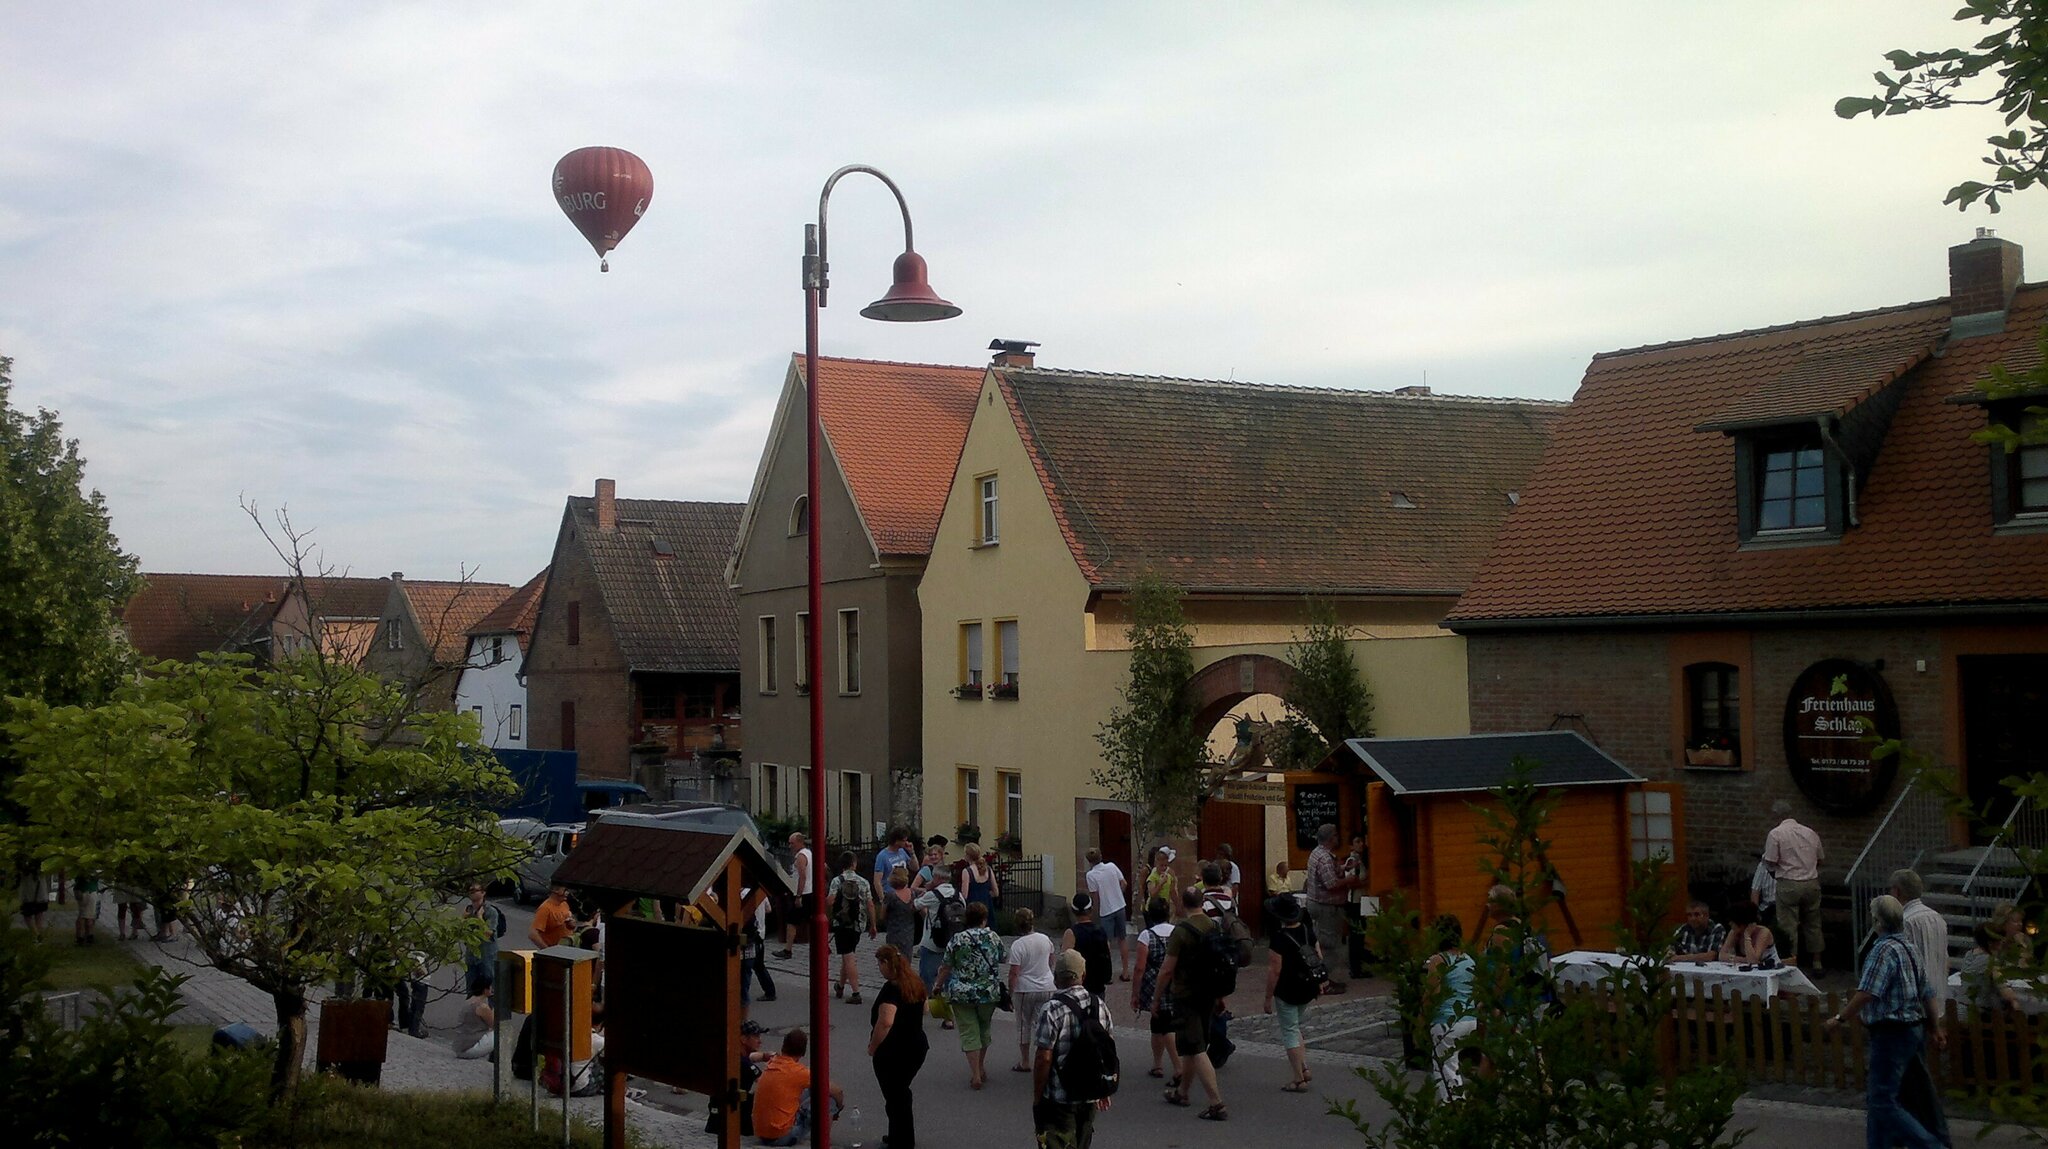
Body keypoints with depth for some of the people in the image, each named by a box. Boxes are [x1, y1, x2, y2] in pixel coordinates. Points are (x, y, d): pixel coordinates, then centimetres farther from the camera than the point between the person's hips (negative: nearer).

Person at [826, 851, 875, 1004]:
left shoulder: (837, 881, -8)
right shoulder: (863, 882, 3)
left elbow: (830, 901, -20)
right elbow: (870, 905, 3)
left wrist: (828, 911, 3)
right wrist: (873, 925, 11)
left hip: (842, 924, -4)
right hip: (858, 924, 4)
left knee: (848, 957, -5)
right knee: (848, 955, 21)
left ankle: (856, 993, -13)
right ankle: (840, 986, 35)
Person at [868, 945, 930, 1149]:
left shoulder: (891, 988, -21)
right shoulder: (916, 983, 5)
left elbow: (885, 1022, -30)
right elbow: (923, 1010, 19)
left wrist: (873, 1046, -18)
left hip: (893, 1053, -8)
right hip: (917, 1048, 8)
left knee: (895, 1099, 4)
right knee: (901, 1094, 22)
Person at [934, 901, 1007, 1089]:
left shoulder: (957, 940, -8)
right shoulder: (994, 938, -2)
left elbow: (946, 968, -5)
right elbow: (1000, 963, 10)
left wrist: (939, 987, 8)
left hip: (962, 994, -2)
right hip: (989, 992, 2)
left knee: (969, 1033, 3)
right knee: (984, 1028, 21)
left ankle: (976, 1074, -4)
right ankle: (981, 1068, 33)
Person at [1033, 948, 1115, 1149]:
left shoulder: (1052, 1009, -17)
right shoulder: (1100, 1005, 2)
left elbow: (1043, 1058, -17)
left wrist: (1037, 1097, -7)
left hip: (1059, 1100, -6)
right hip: (1091, 1095, 6)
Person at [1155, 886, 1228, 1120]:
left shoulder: (1182, 931, -18)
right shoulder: (1216, 927, 4)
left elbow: (1167, 970, -15)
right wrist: (1220, 995, 24)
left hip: (1186, 996, -8)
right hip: (1209, 995, 8)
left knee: (1196, 1050, -6)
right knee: (1193, 1046, 21)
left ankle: (1217, 1105, -12)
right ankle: (1181, 1091, 37)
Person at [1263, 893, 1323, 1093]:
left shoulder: (1280, 938, -21)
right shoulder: (1308, 930, 0)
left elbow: (1275, 970, -20)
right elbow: (1319, 957, 9)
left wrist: (1268, 997, -11)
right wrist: (1319, 983, 21)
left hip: (1287, 992, -7)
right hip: (1308, 990, 7)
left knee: (1290, 1032, 4)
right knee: (1295, 1028, 25)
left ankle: (1299, 1080, 5)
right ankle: (1304, 1068, 20)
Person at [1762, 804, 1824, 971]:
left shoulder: (1775, 834, -7)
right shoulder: (1810, 832, 7)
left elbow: (1770, 862, -11)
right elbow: (1821, 859, 15)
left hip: (1789, 884, -5)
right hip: (1812, 883, 5)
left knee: (1789, 925, 2)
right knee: (1813, 923, 15)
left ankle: (1792, 961, 2)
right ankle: (1816, 963, 21)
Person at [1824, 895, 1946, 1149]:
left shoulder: (1884, 949, -17)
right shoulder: (1909, 948, 13)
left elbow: (1867, 993, -25)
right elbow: (1927, 992, 18)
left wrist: (1840, 1017, -18)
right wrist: (1934, 1029, 27)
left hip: (1891, 1033, -10)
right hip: (1913, 1029, 10)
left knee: (1883, 1101, -7)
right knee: (1878, 1097, 16)